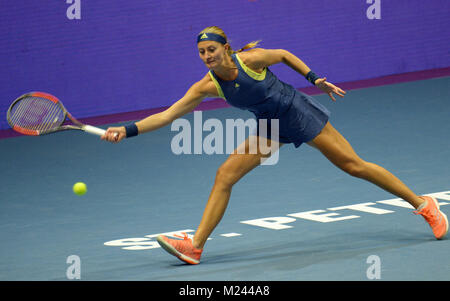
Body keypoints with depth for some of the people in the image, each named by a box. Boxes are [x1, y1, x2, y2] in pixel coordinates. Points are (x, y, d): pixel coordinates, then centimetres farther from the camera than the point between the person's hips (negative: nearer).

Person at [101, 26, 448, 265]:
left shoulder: (250, 59, -24)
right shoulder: (207, 86, -13)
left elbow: (283, 54, -4)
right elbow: (168, 115, -13)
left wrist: (314, 78, -6)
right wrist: (128, 130, -22)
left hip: (299, 112, -4)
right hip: (271, 127, 4)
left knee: (354, 165, -3)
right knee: (224, 176, -9)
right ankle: (195, 246, -9)